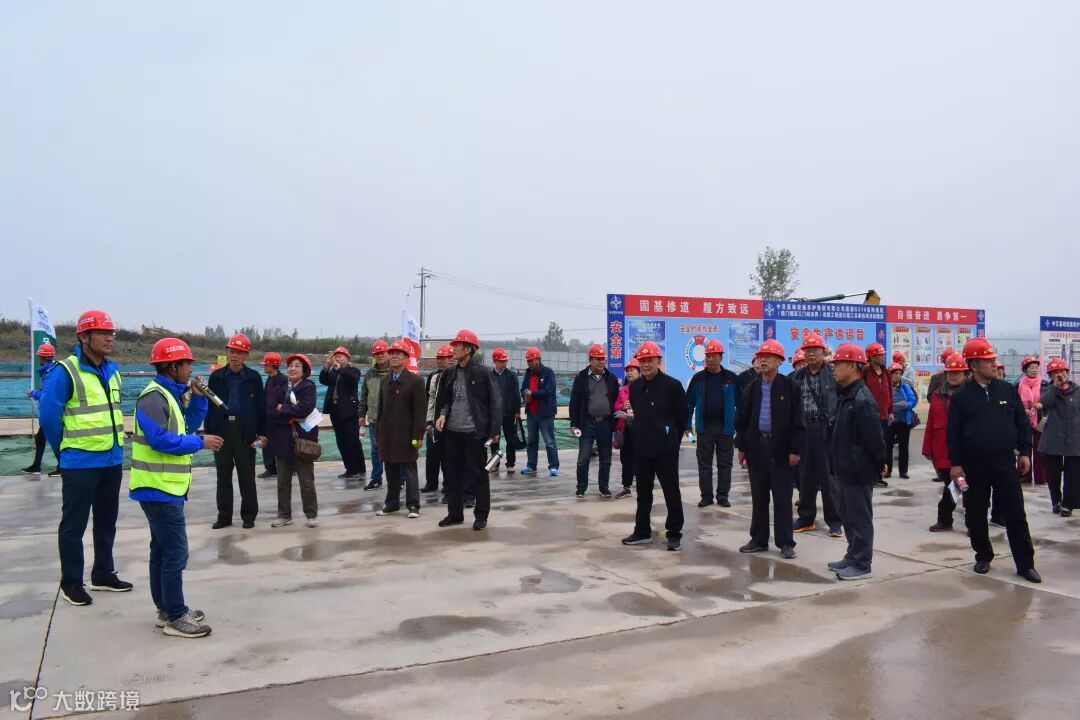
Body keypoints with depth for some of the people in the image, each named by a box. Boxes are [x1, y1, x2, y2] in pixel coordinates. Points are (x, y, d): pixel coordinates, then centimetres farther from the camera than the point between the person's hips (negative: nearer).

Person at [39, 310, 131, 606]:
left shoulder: (112, 370, 8)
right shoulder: (66, 371, -14)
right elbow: (48, 415, -12)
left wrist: (113, 444, 17)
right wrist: (65, 450, -1)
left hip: (112, 460, 7)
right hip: (80, 464, -7)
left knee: (107, 521, 16)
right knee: (74, 525, 4)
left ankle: (103, 574, 29)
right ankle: (71, 582, 16)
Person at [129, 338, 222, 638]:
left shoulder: (170, 395, 13)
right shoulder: (154, 397, -18)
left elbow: (186, 427, 14)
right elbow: (159, 439, -26)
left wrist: (197, 398, 4)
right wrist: (200, 443, -19)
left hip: (165, 487, 11)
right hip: (159, 488, -11)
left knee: (162, 549, 16)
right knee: (175, 552, -7)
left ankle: (166, 608, 26)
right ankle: (175, 617, 0)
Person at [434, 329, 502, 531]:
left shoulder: (482, 373, -9)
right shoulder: (450, 373, 7)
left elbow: (494, 401, -7)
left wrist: (494, 430, -10)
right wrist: (442, 414, -4)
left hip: (475, 432, -5)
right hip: (452, 431, 6)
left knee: (478, 474, 3)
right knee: (453, 473, 12)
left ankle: (481, 515, 14)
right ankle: (455, 513, 24)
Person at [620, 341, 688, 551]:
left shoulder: (672, 385, -10)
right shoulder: (634, 386, 7)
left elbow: (682, 416, -3)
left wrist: (672, 440, 3)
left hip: (666, 450, -6)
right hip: (642, 449, 6)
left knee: (671, 492, 2)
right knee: (643, 492, 14)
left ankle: (674, 534, 11)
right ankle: (642, 531, 26)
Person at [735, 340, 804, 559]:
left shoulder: (790, 387, -2)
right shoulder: (751, 388, 8)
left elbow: (797, 420, -5)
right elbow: (742, 420, 11)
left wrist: (795, 450, -9)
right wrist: (741, 447, 6)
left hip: (780, 448, -4)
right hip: (756, 447, 4)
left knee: (782, 498, 2)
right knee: (759, 497, 10)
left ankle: (785, 542, 10)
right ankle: (759, 540, 19)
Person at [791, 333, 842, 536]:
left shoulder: (833, 373, -2)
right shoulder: (798, 377, 11)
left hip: (826, 430, -4)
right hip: (803, 430, 4)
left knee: (829, 476, 1)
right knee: (805, 476, 10)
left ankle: (835, 521, 10)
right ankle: (806, 518, 21)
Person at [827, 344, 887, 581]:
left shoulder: (863, 399, -20)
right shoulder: (845, 396, 11)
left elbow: (874, 436, -21)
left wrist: (880, 464, -12)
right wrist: (838, 462, 15)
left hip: (859, 470, -10)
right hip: (846, 468, 10)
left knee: (860, 517, 0)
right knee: (848, 515, 18)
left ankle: (861, 564, 9)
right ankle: (852, 557, 29)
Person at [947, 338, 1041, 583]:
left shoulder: (1007, 389, 4)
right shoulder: (961, 396, -3)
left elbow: (1022, 422, 9)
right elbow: (953, 432, -3)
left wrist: (1024, 452, 3)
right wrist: (955, 463, -7)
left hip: (1005, 462, 1)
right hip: (973, 466, -1)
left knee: (1015, 514, 1)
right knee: (976, 515, 9)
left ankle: (1025, 563, 9)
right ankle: (983, 556, 25)